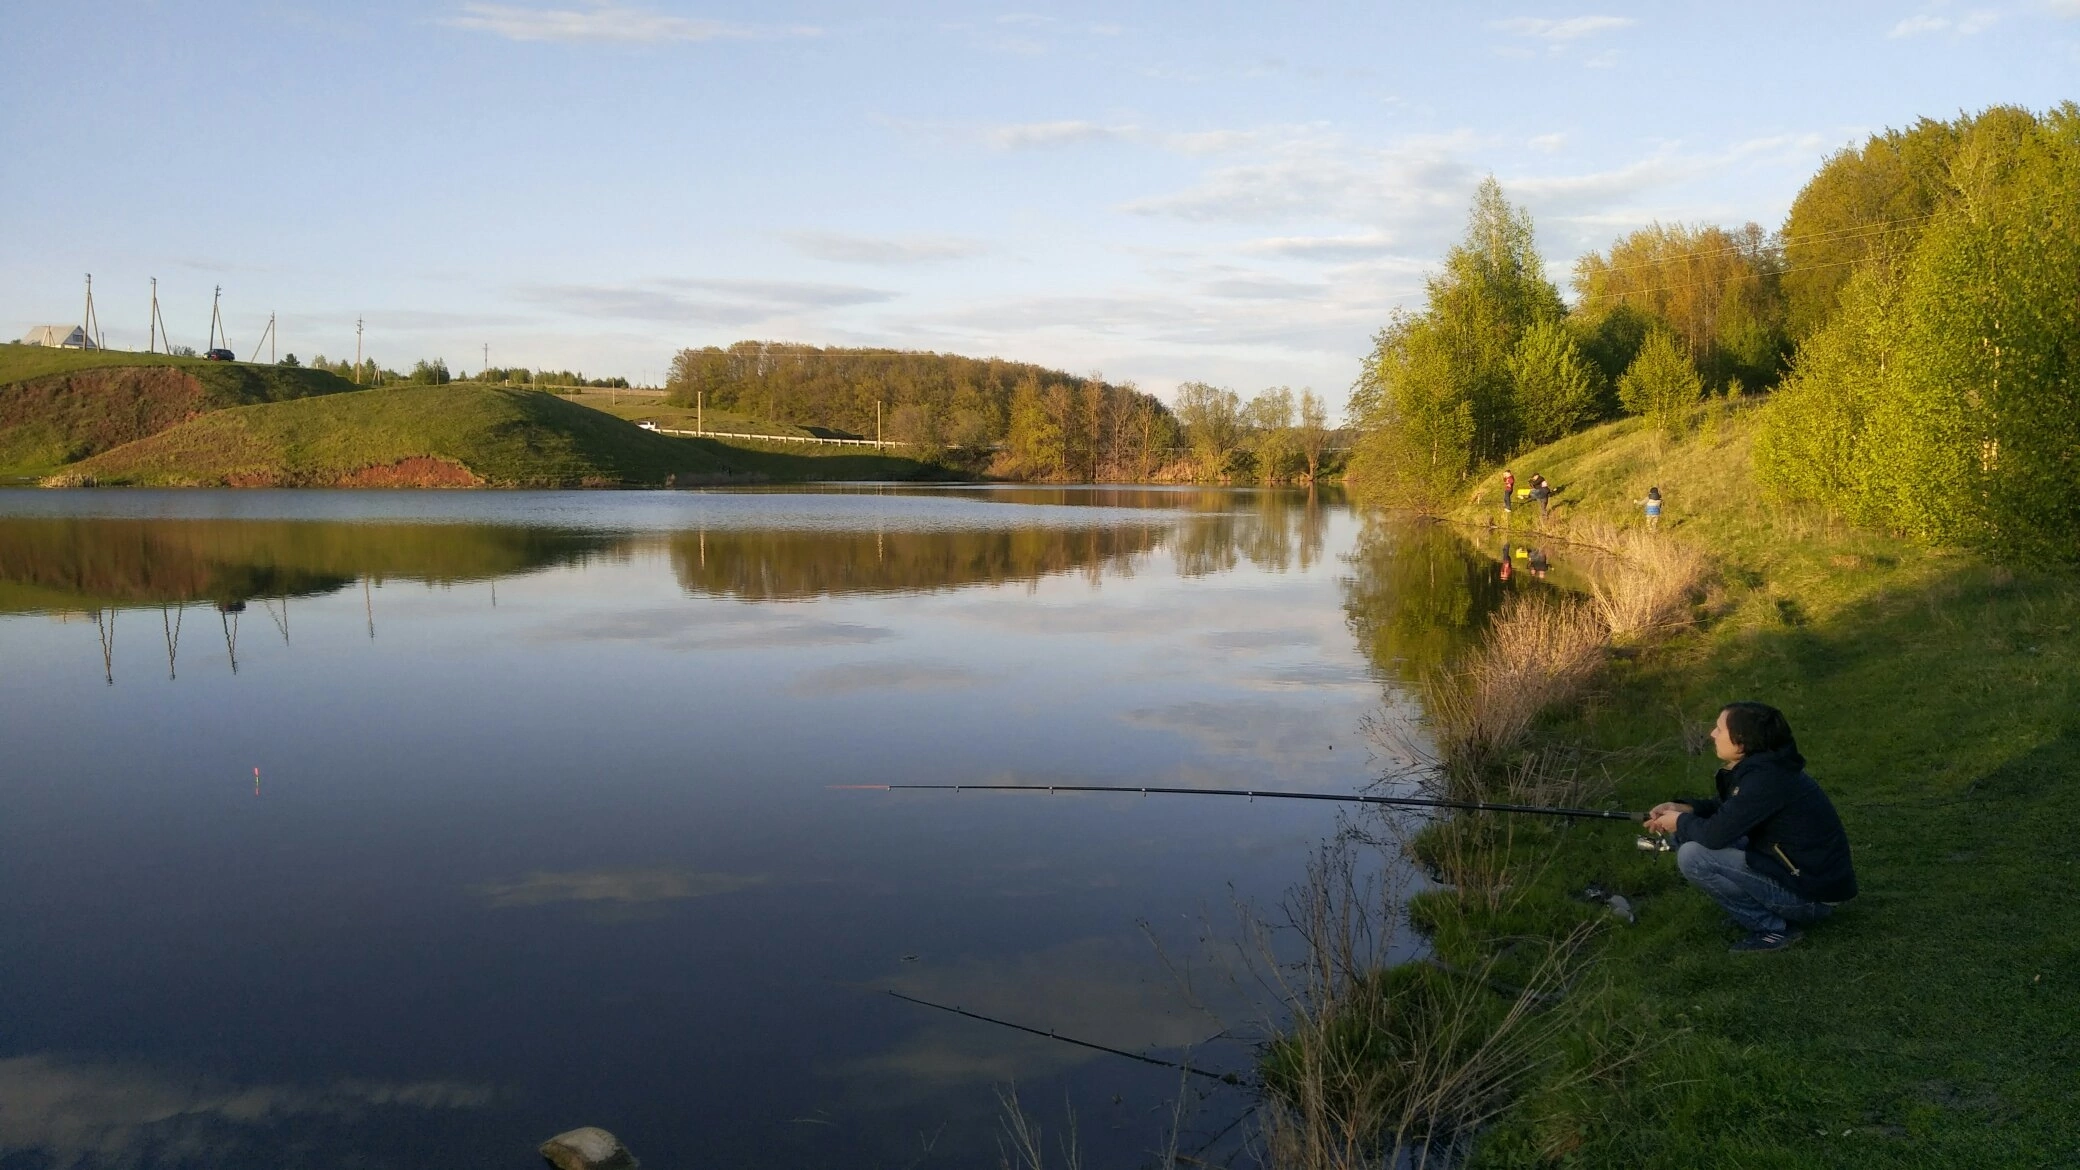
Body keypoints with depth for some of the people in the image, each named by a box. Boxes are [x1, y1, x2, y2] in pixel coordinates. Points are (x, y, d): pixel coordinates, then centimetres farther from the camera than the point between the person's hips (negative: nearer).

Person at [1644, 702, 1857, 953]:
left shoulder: (1767, 778, -25)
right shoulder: (1761, 766, 3)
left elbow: (1715, 834, -26)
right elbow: (1727, 810, 20)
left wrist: (1680, 822, -5)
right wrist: (1682, 808, 4)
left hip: (1813, 896, -10)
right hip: (1799, 873, 10)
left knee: (1692, 856, -17)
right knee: (1691, 839, 11)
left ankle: (1774, 928, -6)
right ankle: (1773, 914, 12)